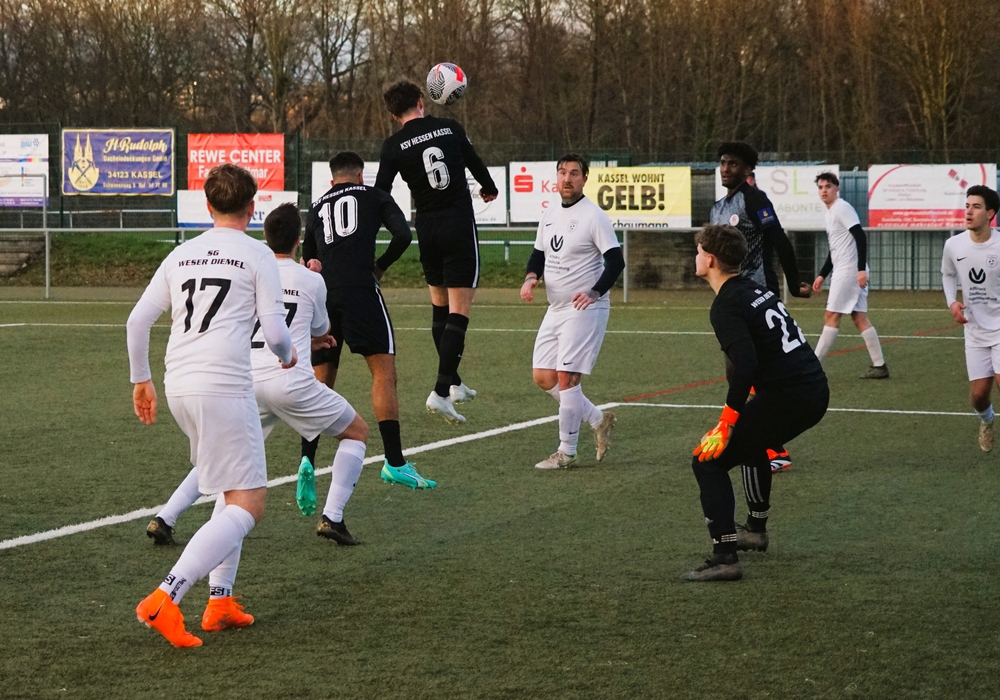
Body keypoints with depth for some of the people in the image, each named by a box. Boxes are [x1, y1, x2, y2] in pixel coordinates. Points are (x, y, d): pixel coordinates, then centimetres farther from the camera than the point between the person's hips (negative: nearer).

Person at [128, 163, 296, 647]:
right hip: (224, 385, -7)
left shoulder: (181, 255, 15)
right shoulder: (256, 255, 0)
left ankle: (220, 602, 16)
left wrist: (140, 379, 24)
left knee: (235, 491, 23)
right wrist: (287, 355, 18)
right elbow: (274, 331, -5)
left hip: (178, 388, 7)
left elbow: (138, 320, 13)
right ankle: (165, 598, -22)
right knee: (247, 506, -6)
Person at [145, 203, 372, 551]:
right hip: (290, 378, -4)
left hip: (246, 378, 4)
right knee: (357, 431, 16)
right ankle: (331, 518, 3)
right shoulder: (312, 281, 3)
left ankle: (164, 519, 9)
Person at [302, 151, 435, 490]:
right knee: (384, 372, -3)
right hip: (360, 292, -4)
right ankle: (394, 462, -10)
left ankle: (307, 459, -5)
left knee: (320, 382, 10)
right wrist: (380, 266, 13)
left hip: (322, 295, 4)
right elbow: (402, 234, 1)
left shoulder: (317, 207, 23)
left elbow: (307, 261, 23)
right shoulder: (374, 196, 13)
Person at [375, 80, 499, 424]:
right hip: (459, 225, -2)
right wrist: (489, 188, 37)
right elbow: (474, 162, 16)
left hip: (426, 229, 2)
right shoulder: (450, 128, 0)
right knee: (458, 311, -4)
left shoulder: (393, 146, -2)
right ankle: (441, 391, -16)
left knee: (439, 305, 20)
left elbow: (380, 193, -6)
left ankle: (453, 383, 27)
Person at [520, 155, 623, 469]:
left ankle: (566, 452, -1)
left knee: (566, 378, -10)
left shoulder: (594, 216, -12)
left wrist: (595, 292, -25)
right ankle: (599, 420, 22)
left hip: (585, 310, -8)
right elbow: (539, 253, 21)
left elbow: (615, 261, -14)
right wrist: (531, 277, 0)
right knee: (543, 377, 7)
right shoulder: (549, 215, 11)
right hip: (556, 309, 8)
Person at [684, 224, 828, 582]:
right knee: (750, 442, 37)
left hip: (785, 397, -9)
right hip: (816, 391, 9)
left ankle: (724, 557, -13)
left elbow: (745, 366, -24)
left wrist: (726, 425, -20)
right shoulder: (758, 290, 17)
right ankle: (756, 529, 50)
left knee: (708, 461, -4)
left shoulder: (726, 306, -11)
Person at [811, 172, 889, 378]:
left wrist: (861, 269, -26)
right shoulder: (831, 212, 18)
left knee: (831, 316, -7)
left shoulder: (842, 208, -11)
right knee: (859, 318, 7)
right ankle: (879, 366, 8)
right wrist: (822, 275, 24)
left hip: (849, 271, -10)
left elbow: (861, 237, -20)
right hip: (842, 271, 10)